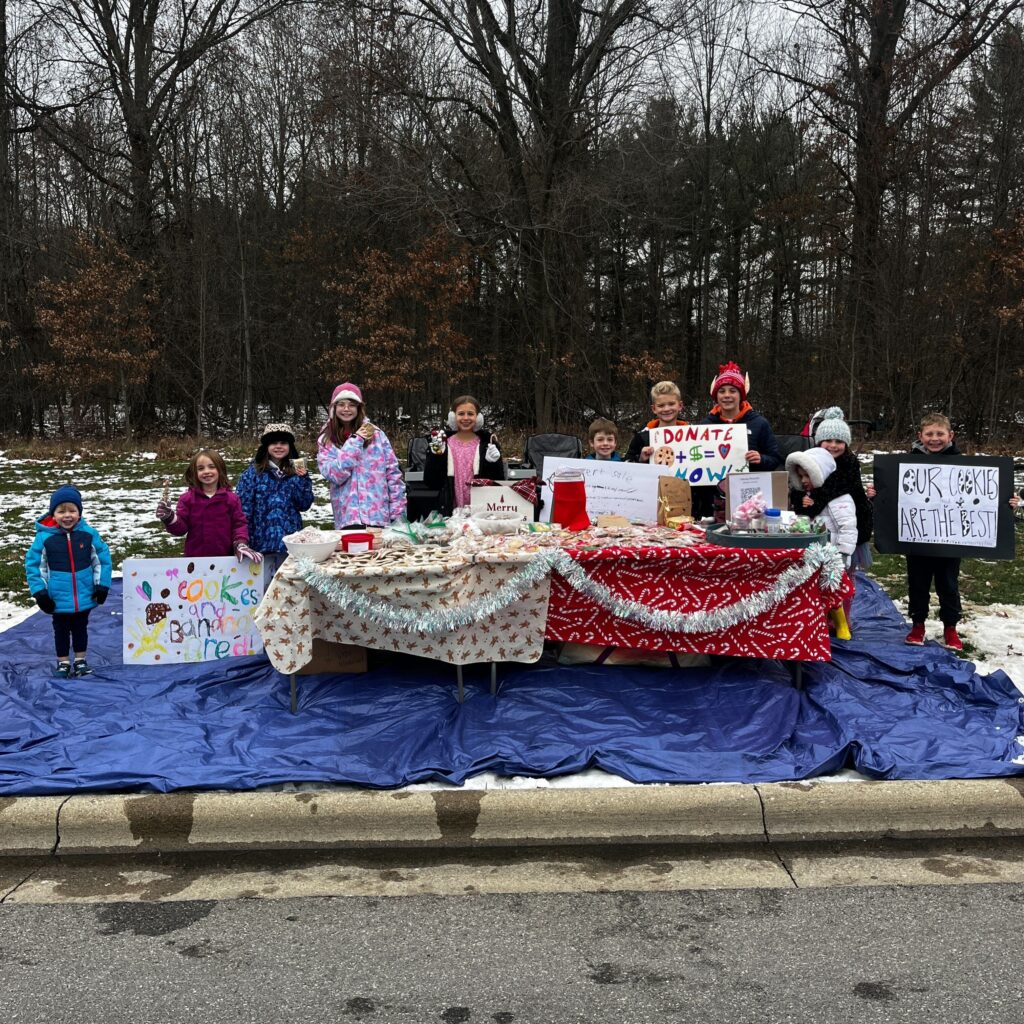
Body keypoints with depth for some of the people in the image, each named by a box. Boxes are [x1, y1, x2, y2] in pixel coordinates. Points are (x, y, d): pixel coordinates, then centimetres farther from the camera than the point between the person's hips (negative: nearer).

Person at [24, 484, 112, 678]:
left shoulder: (89, 534, -9)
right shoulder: (44, 537, -14)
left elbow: (103, 558, 1)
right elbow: (32, 564, -6)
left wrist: (102, 585, -2)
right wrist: (39, 592, -9)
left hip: (84, 596, 1)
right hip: (58, 598, -1)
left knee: (81, 628, 18)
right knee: (61, 631, 15)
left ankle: (80, 660, 34)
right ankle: (63, 662, 30)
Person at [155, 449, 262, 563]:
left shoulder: (231, 498, 0)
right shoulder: (187, 499, 2)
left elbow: (239, 524, 1)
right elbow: (181, 528, -1)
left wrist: (241, 544, -15)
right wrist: (170, 518, -20)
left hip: (225, 559, 0)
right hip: (194, 559, 0)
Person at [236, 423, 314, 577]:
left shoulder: (296, 472, 6)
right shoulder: (253, 473, -2)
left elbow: (304, 505, 1)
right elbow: (243, 506, -4)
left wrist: (303, 479, -12)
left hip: (290, 539, 3)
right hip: (262, 539, -2)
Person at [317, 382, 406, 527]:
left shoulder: (375, 433, 5)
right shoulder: (326, 441, 6)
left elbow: (393, 472, 4)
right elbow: (334, 475, -9)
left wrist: (398, 512, -1)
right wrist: (354, 441, -11)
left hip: (380, 516, 0)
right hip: (347, 519, 0)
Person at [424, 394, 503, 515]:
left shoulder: (487, 443, 3)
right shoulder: (442, 443, 4)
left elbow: (498, 482, 3)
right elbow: (431, 482, 0)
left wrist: (493, 463, -14)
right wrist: (436, 455, -11)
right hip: (451, 512, 0)